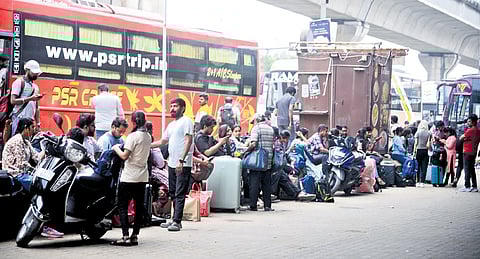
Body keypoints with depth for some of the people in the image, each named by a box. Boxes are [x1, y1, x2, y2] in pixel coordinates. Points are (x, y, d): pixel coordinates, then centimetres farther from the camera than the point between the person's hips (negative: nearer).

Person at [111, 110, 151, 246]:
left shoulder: (133, 136, -15)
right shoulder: (148, 137, 8)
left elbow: (124, 156, -18)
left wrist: (116, 148, 0)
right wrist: (123, 146, 17)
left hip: (129, 177, -7)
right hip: (143, 177, 7)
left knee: (123, 206, -2)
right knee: (139, 206, 9)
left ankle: (125, 237, -9)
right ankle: (135, 236, 12)